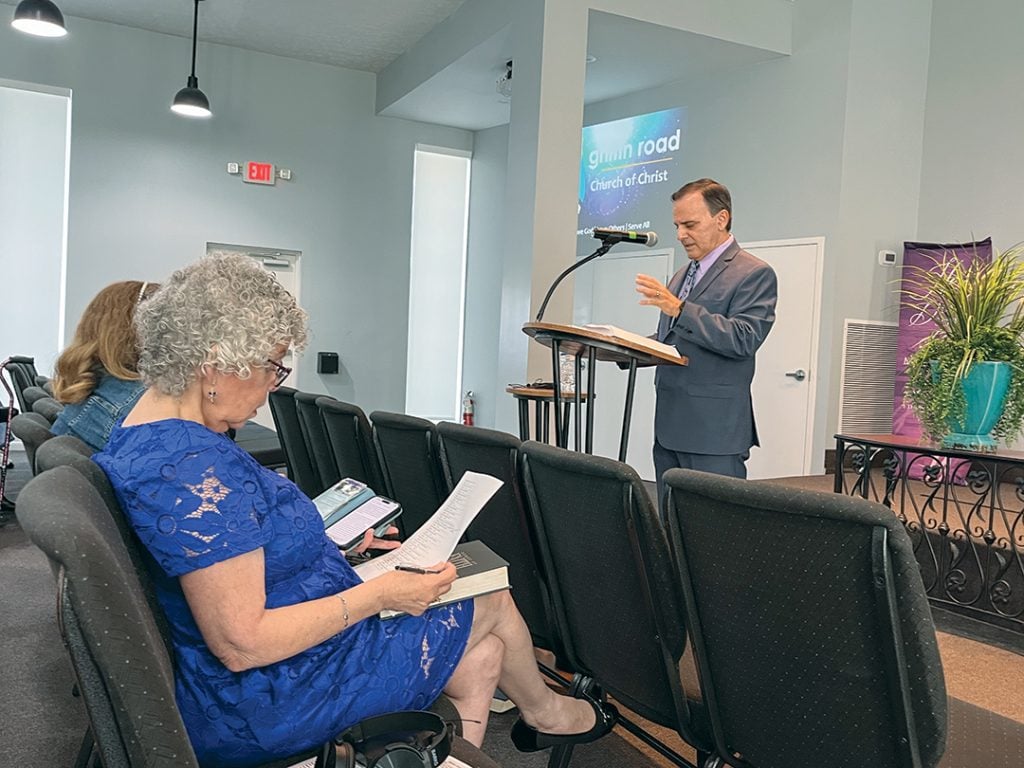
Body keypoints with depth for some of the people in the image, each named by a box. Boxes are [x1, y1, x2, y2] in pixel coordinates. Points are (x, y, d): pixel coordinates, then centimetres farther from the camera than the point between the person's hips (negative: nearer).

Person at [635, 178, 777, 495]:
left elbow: (744, 339, -18)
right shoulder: (681, 276, 20)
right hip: (669, 426, 8)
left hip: (714, 431, -7)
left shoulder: (754, 274, -5)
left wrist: (679, 308, -24)